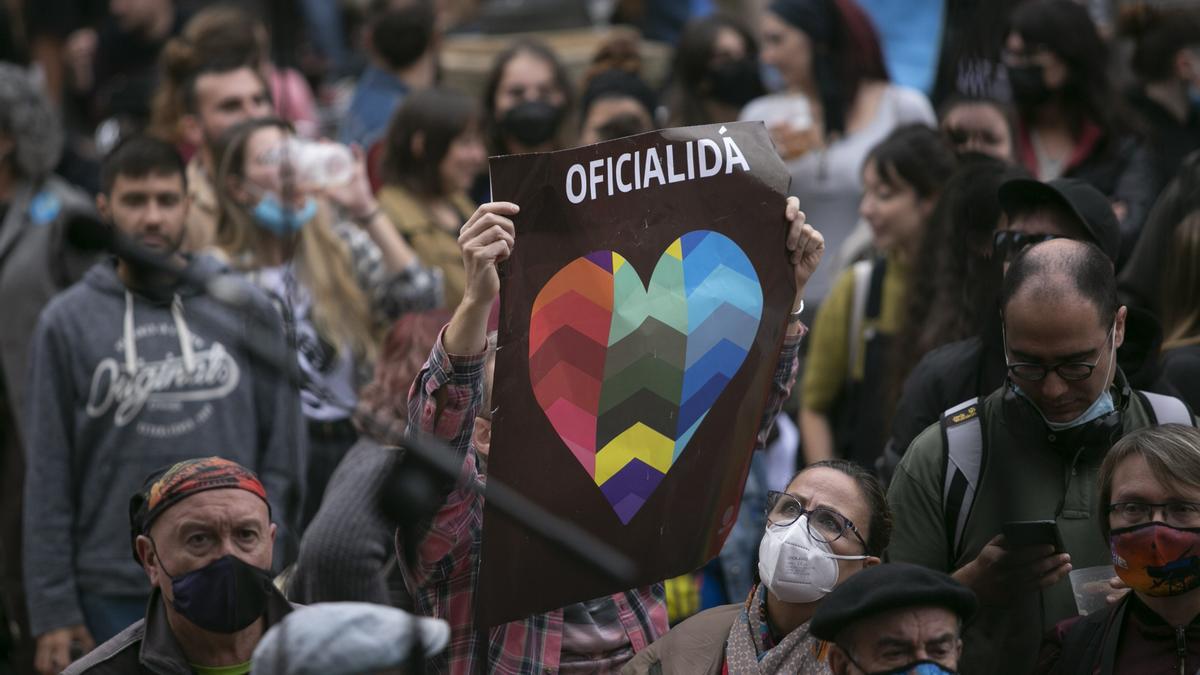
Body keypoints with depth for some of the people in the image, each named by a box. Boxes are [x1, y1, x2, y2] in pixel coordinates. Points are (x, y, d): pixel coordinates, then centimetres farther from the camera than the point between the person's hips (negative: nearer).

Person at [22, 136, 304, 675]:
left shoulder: (248, 312, 5)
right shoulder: (67, 323, 2)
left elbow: (281, 456, 7)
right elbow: (48, 477, 1)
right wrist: (53, 610, -3)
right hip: (115, 596, -1)